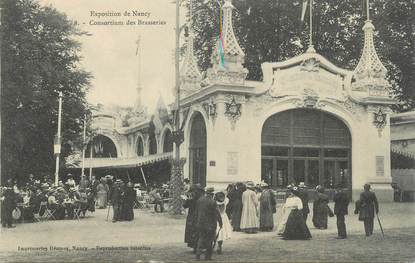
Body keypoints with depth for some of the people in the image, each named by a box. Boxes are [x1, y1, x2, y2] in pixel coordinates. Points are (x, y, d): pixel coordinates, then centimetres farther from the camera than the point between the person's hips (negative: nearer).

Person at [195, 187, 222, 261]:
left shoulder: (199, 200, 2)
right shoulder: (212, 202, -17)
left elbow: (197, 211, 11)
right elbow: (217, 213, -13)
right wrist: (220, 222, -2)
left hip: (200, 223, 5)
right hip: (210, 224, -5)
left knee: (201, 238, 16)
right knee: (209, 240, 7)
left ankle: (198, 253, 7)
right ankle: (208, 256, 11)